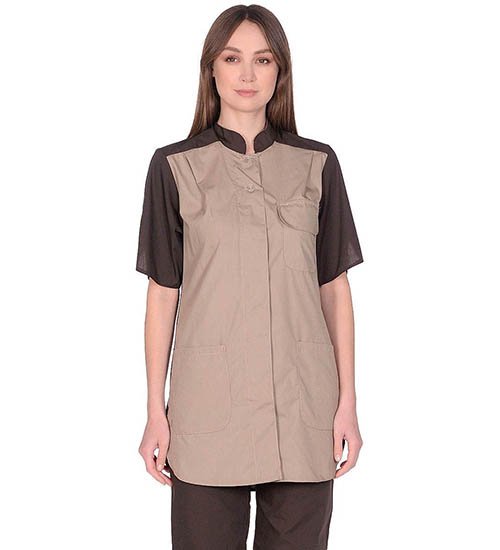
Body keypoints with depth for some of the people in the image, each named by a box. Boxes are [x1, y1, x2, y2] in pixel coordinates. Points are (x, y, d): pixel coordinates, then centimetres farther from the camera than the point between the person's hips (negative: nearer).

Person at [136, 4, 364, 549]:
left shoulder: (317, 164, 6)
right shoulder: (174, 166, 3)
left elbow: (335, 286, 7)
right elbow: (162, 292, 3)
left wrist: (348, 402, 2)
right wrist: (155, 412, 1)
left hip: (303, 403, 1)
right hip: (208, 401, -1)